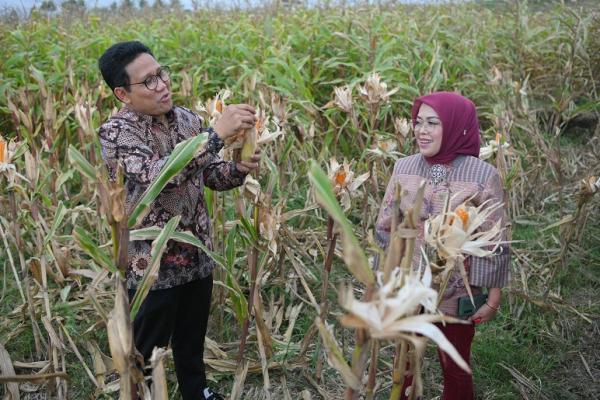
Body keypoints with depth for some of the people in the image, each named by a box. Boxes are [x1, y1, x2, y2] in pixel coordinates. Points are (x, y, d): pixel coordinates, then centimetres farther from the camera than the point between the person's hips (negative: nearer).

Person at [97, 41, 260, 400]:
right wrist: (217, 133, -39)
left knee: (193, 340, 25)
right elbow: (158, 174, -35)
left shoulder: (187, 118, 1)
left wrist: (240, 168, -15)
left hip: (198, 256, 6)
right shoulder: (116, 133, -18)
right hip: (152, 265, -6)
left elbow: (212, 175, 7)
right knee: (147, 353, 13)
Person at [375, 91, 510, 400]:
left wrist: (493, 300, -6)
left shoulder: (483, 176, -15)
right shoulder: (404, 168, -6)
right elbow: (385, 228, 2)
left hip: (457, 293, -2)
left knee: (455, 368, 17)